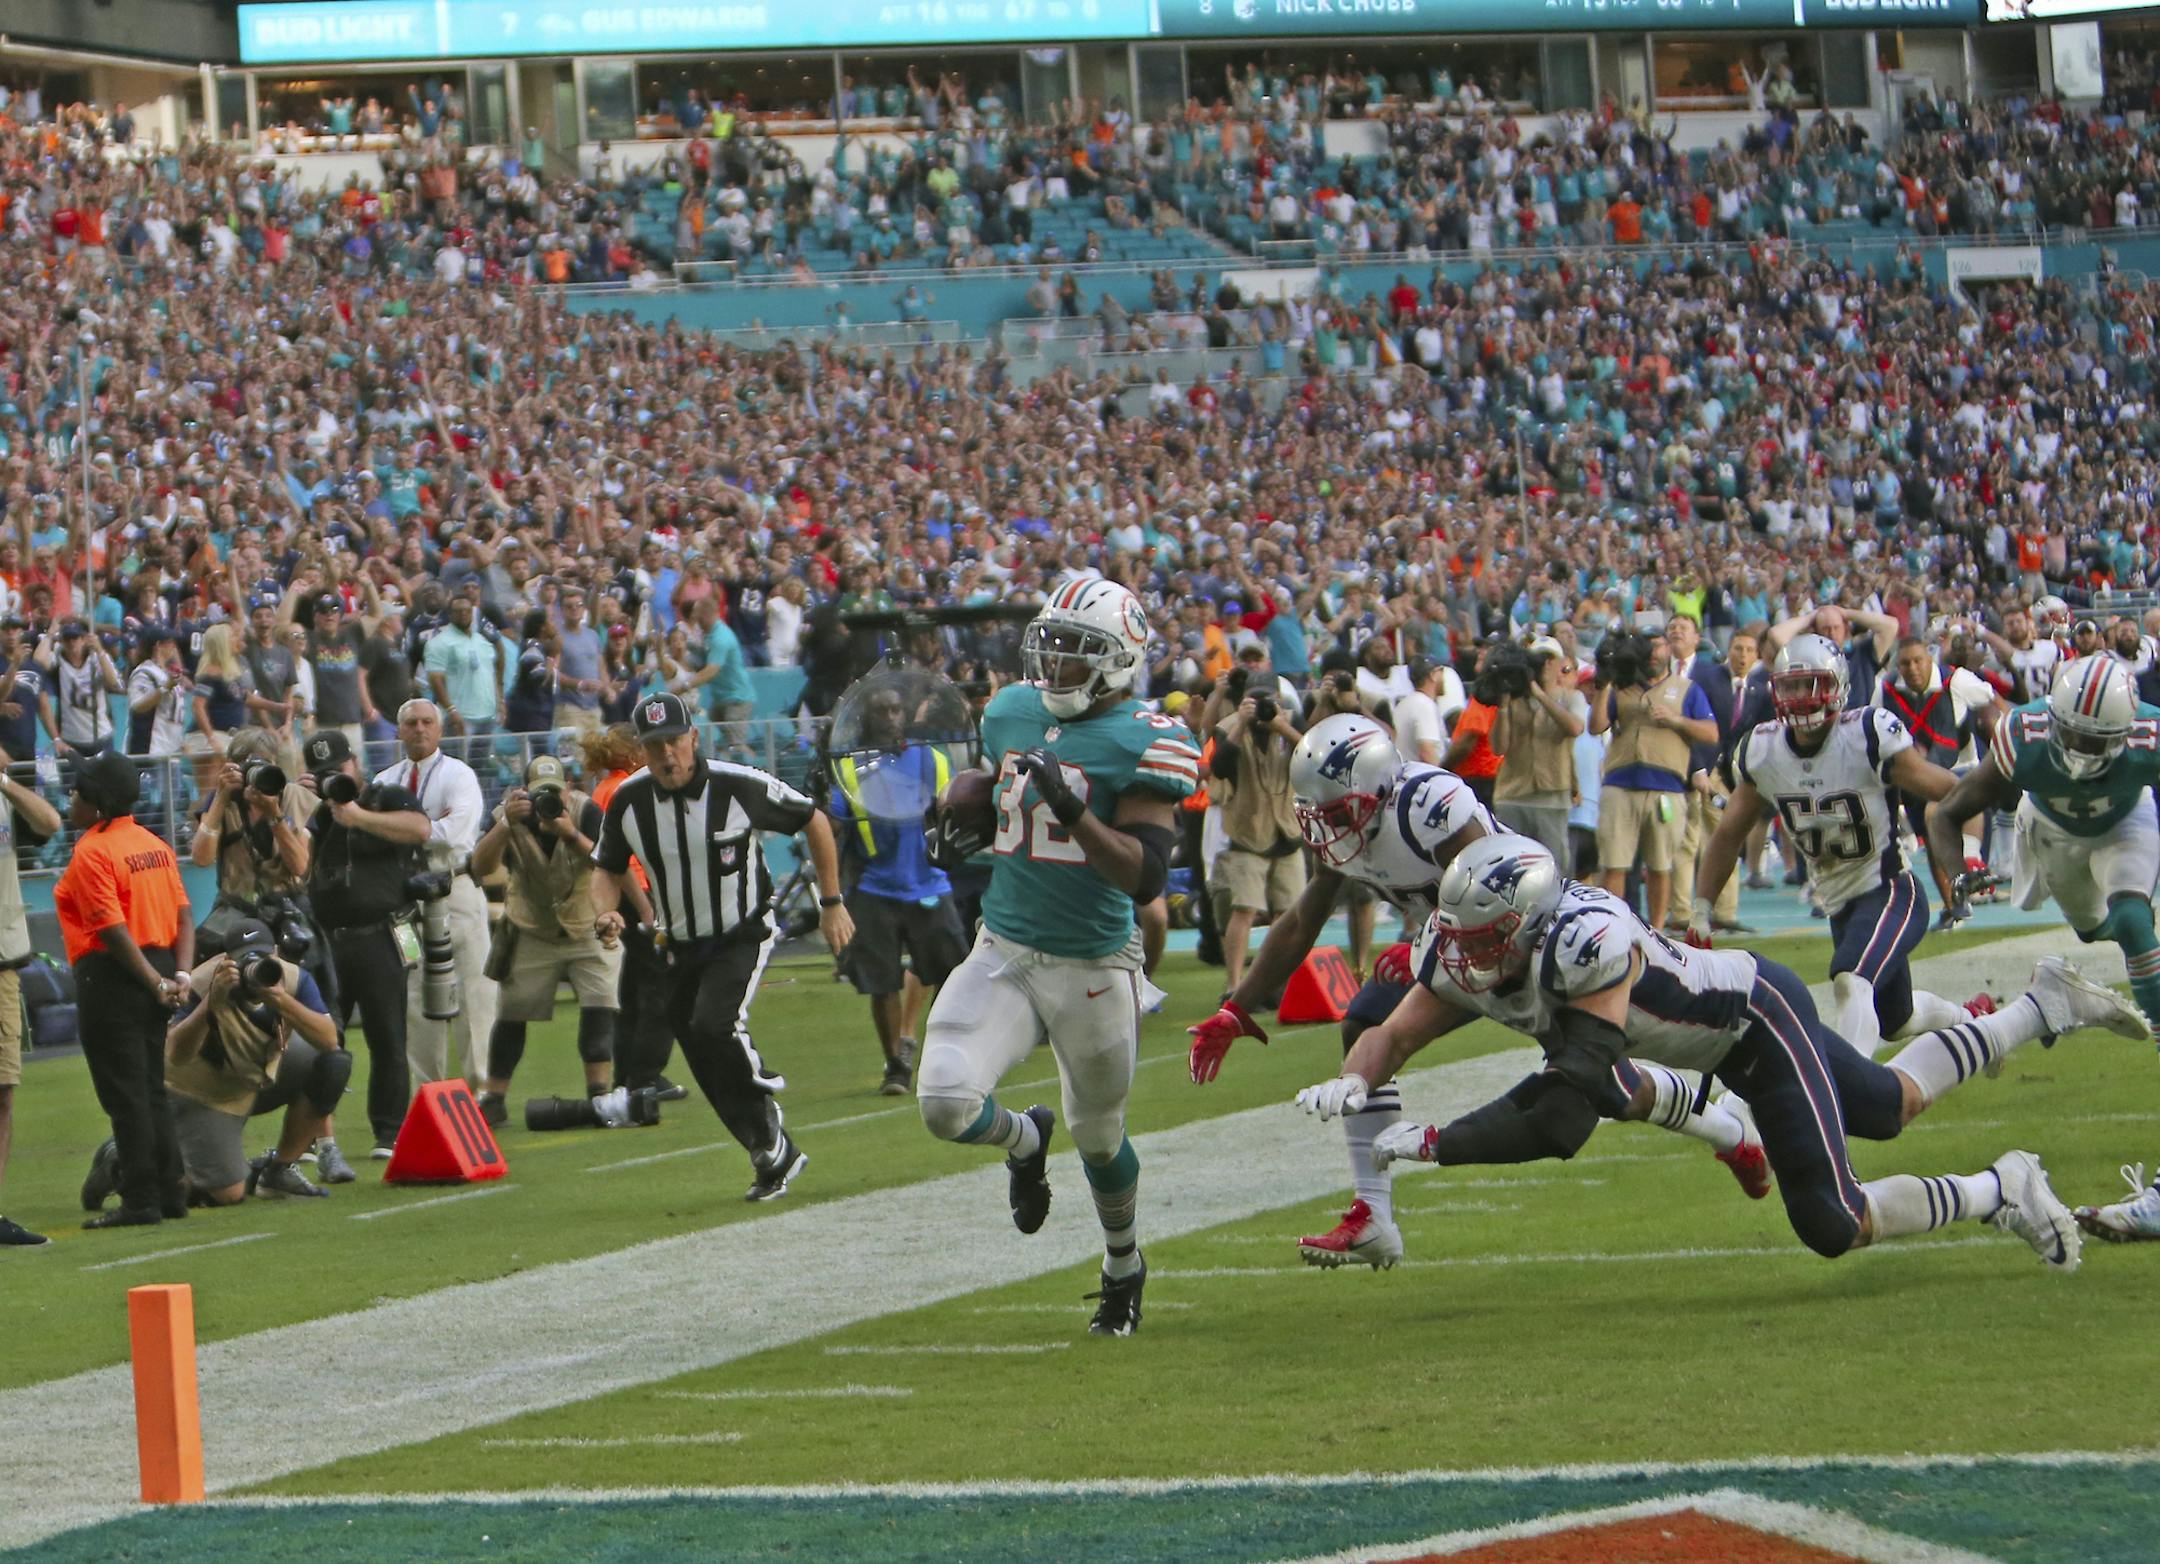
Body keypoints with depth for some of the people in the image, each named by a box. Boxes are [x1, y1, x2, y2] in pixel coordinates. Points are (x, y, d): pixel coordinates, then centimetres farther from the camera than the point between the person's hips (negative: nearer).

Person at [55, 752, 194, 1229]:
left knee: (125, 1095, -4)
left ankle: (140, 1201, -4)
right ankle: (170, 1194, 17)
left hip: (112, 976, -8)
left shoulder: (92, 853, -13)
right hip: (157, 968, 8)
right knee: (151, 1090, 15)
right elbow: (184, 917, 8)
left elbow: (113, 931, -19)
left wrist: (157, 983, -15)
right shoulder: (154, 845, 12)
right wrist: (180, 974, 0)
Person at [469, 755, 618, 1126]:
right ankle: (494, 1099, 8)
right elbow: (481, 866, -28)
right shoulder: (510, 815, -15)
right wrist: (507, 824, -43)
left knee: (600, 1007, -13)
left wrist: (571, 834, -47)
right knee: (511, 1015, 1)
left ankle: (598, 1093, -9)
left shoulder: (586, 812, -18)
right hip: (531, 933, 1)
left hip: (587, 927, -1)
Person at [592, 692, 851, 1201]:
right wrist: (606, 913, -15)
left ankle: (770, 1134, -11)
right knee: (711, 1070, 4)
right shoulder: (629, 802, -8)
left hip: (743, 937, -5)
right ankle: (776, 1157, 21)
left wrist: (832, 904, -1)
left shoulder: (739, 787, -19)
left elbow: (814, 822, -4)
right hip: (680, 949, 5)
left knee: (714, 1026, -28)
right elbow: (608, 870, 9)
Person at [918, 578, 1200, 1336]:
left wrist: (1075, 816, -33)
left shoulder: (1144, 742, -14)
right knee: (946, 1103, -17)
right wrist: (960, 812, 6)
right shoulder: (1013, 712, 4)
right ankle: (1024, 1140, 20)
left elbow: (1146, 876, -20)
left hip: (1093, 968, -4)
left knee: (1100, 1139, 13)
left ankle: (1123, 1266, 43)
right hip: (1004, 954, 4)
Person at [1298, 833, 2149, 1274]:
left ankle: (1998, 1191, 8)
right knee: (1893, 1106, 26)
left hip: (1762, 1016, -8)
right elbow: (1393, 1036, -8)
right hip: (1722, 1040, 8)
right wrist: (1351, 1081, -31)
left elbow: (1561, 1120, -42)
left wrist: (1434, 1144, -40)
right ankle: (2044, 1008, 44)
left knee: (1836, 1226, -14)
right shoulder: (1464, 959, -17)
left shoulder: (1586, 946, -40)